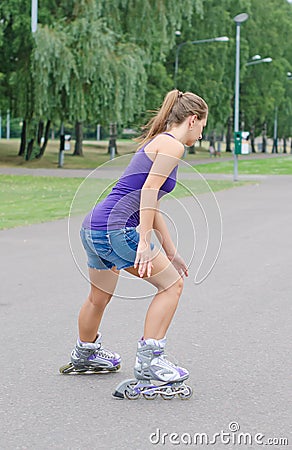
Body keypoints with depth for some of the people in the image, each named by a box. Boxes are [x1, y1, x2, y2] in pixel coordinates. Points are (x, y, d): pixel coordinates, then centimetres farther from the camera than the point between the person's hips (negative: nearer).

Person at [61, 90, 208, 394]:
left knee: (99, 298, 27)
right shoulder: (172, 145, -6)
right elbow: (149, 192, -18)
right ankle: (148, 360, 0)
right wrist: (144, 242, -21)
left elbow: (151, 205, 26)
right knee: (171, 284, 0)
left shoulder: (155, 143, 23)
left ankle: (84, 355, 47)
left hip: (93, 226, 10)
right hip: (115, 229, -10)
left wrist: (171, 252, 28)